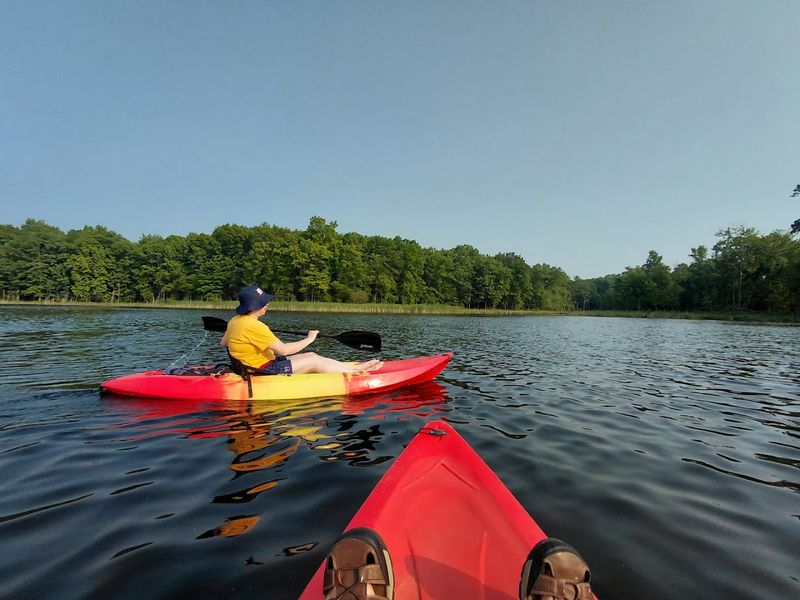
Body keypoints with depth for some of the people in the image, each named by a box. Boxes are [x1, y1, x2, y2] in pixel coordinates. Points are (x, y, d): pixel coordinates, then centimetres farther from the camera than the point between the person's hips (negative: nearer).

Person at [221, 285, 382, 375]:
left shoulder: (234, 321, 2)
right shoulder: (254, 326, -28)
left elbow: (223, 343, 19)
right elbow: (283, 350, -26)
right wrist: (309, 339, -14)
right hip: (262, 370, -10)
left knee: (311, 355, 6)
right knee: (314, 361, -6)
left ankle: (355, 367, 9)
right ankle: (358, 371, 8)